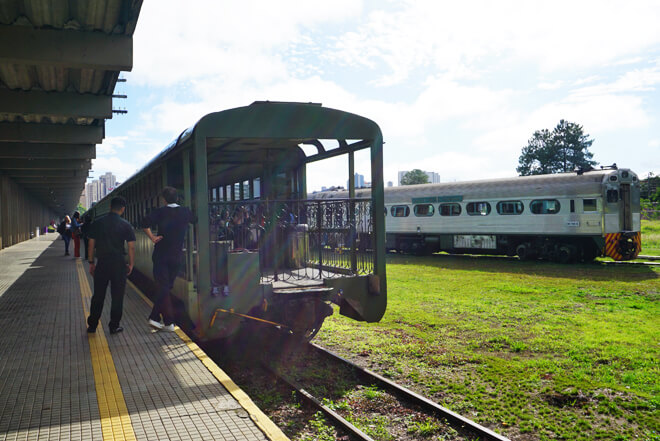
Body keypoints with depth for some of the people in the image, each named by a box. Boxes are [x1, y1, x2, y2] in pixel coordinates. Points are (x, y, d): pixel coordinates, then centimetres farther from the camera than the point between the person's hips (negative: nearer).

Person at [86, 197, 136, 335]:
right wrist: (131, 264, 5)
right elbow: (131, 247, -5)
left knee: (98, 296, 11)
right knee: (117, 296, 7)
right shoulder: (125, 225, -4)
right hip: (118, 264, -2)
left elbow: (91, 244, 5)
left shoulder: (97, 223, 2)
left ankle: (92, 325, 18)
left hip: (102, 263, 2)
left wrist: (91, 262, 13)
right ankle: (114, 326, 12)